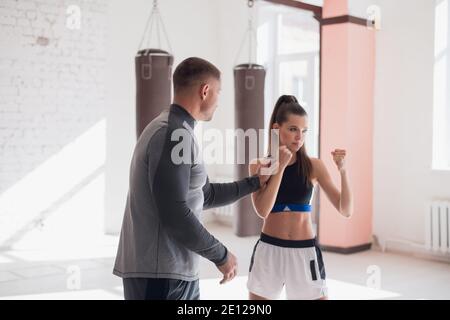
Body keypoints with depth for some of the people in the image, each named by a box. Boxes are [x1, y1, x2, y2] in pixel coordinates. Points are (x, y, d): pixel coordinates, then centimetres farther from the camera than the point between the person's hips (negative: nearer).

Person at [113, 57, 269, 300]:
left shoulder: (174, 130, 15)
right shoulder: (174, 134, -18)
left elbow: (205, 195, 25)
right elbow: (174, 214, -24)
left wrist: (255, 182, 31)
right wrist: (221, 255, -12)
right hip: (160, 274, -10)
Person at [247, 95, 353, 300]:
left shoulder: (314, 166, -3)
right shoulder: (260, 164, -2)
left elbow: (346, 211, -8)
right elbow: (262, 210, -16)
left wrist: (342, 170, -20)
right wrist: (280, 167, -18)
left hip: (304, 252, 0)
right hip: (269, 250, 1)